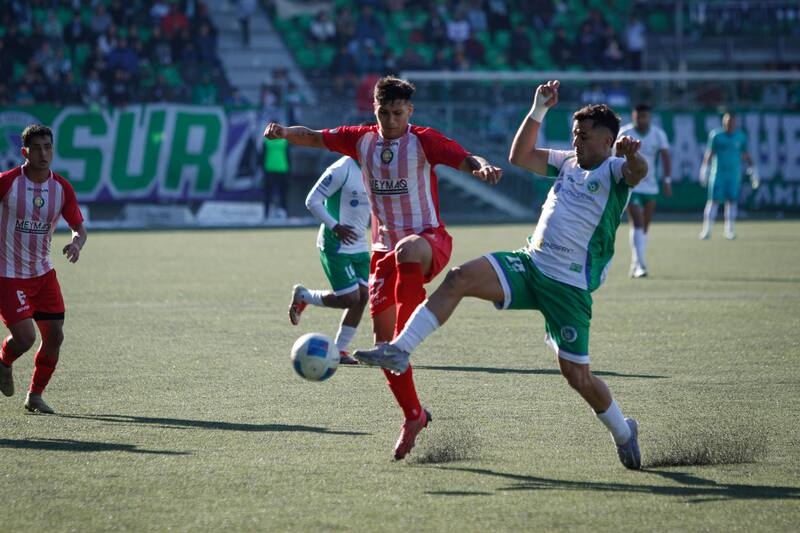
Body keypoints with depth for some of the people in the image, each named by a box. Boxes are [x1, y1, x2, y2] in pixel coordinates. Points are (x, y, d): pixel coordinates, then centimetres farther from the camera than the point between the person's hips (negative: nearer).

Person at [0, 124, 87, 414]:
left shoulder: (62, 188, -2)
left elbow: (79, 227, 3)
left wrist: (76, 243, -20)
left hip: (43, 273, 5)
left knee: (54, 336, -1)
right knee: (24, 337, -14)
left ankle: (35, 395, 18)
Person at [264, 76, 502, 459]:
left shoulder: (423, 140, -7)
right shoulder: (363, 139, 6)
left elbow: (465, 160, -19)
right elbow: (315, 138, 10)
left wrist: (483, 167, -41)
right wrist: (284, 132, -9)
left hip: (429, 240, -5)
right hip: (384, 249, 5)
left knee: (407, 250, -43)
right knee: (382, 338, 0)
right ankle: (413, 416, 13)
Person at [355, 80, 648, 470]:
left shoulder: (614, 171, -6)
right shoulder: (569, 162, 15)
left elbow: (638, 172, -29)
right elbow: (519, 157, 20)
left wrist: (632, 155, -53)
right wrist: (538, 111, 11)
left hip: (569, 287, -6)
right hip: (529, 263, 6)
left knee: (576, 375, -3)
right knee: (460, 278, -19)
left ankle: (623, 432, 24)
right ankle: (399, 350, -22)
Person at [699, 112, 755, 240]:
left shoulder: (741, 137, 7)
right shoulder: (715, 135, -1)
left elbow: (745, 155, 16)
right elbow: (709, 153, -2)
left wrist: (752, 168, 13)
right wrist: (704, 167, -10)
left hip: (734, 174, 3)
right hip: (717, 173, -3)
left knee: (732, 200, 0)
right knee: (714, 200, -5)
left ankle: (730, 230, 6)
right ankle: (706, 230, -3)